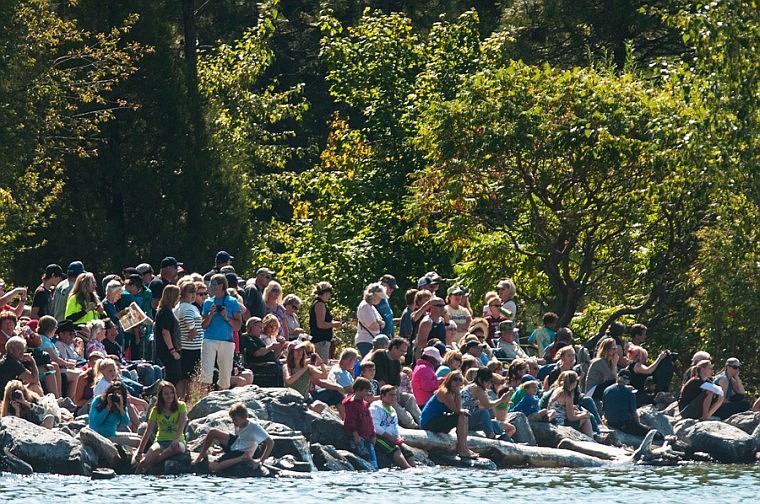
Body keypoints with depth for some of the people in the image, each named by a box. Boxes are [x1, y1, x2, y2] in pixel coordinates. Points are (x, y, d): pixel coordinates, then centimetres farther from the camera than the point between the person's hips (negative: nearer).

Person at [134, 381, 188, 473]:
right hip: (161, 441, 1)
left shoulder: (181, 406, 2)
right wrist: (140, 451, -6)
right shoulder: (156, 410, 7)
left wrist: (175, 440, -28)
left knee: (177, 447, -38)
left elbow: (181, 427, -9)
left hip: (177, 440, -1)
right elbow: (148, 431, 2)